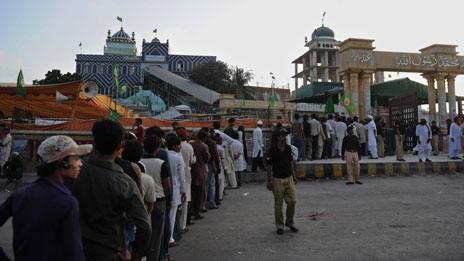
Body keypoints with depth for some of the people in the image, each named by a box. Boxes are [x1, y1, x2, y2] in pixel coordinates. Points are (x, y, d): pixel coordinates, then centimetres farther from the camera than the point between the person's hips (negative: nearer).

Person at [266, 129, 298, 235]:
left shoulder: (288, 148, 5)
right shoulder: (272, 150, -11)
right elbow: (269, 166, -8)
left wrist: (294, 176, 13)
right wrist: (269, 181, -12)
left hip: (289, 178, 5)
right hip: (278, 180, -5)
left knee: (292, 201, 3)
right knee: (278, 204, 5)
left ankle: (289, 222, 24)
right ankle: (280, 226, 19)